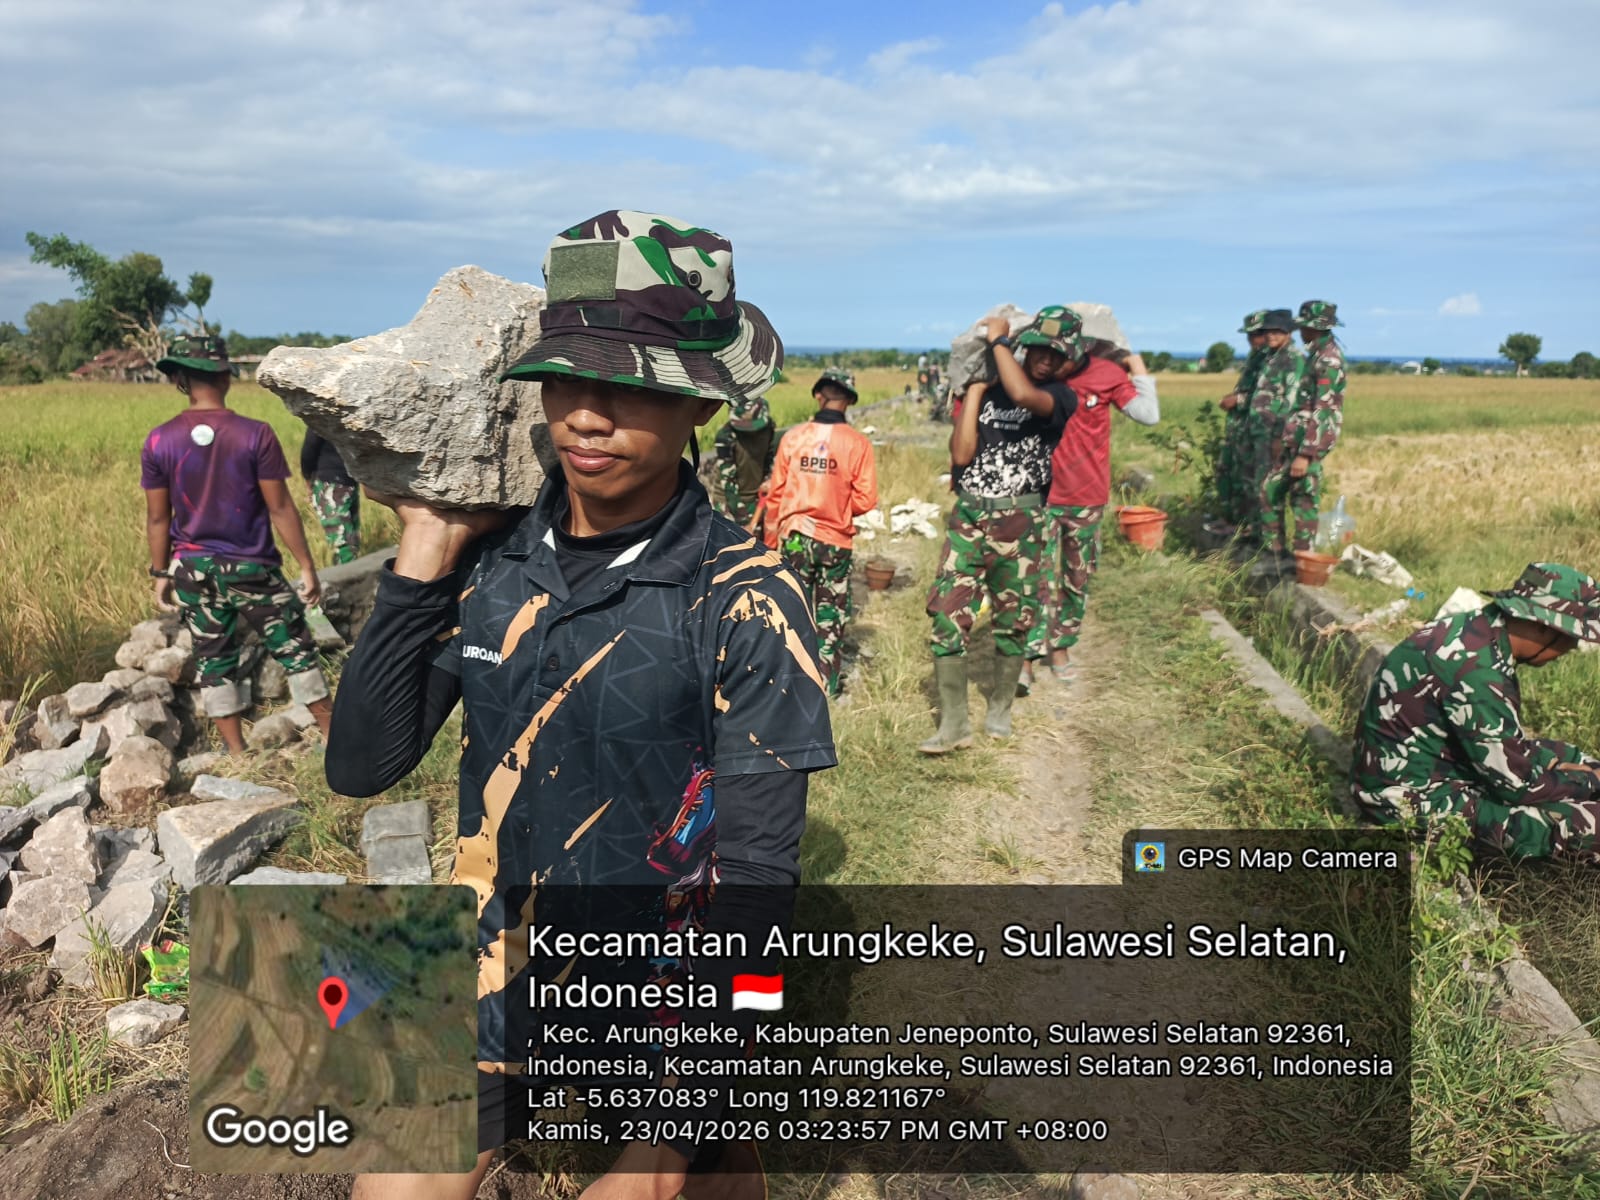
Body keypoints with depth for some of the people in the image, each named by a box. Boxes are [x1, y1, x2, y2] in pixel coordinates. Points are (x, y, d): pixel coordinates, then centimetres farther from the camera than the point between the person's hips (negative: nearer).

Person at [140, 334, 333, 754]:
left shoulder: (158, 442, -5)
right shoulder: (256, 434, -14)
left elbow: (158, 518, 1)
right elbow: (280, 509, -12)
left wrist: (160, 573, 14)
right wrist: (307, 566, -4)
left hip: (193, 570, 3)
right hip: (251, 568, -3)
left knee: (214, 660, 13)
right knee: (295, 649, 9)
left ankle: (236, 753, 21)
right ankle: (334, 735, 18)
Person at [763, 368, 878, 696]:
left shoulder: (793, 437, -6)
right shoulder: (857, 443, -10)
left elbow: (775, 494, -1)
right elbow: (865, 500, -11)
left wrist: (771, 539, 10)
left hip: (795, 536, 1)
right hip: (836, 541, -1)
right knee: (830, 615, 11)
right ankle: (827, 684, 17)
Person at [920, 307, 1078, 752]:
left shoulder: (1060, 397, -1)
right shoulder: (987, 388, 8)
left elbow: (1024, 395, -26)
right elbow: (960, 455, -2)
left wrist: (998, 340, -14)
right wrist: (975, 388, -1)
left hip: (1019, 520, -2)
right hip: (968, 514, 2)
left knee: (1013, 622, 9)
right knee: (948, 615, -5)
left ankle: (1000, 710, 29)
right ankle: (954, 723, 2)